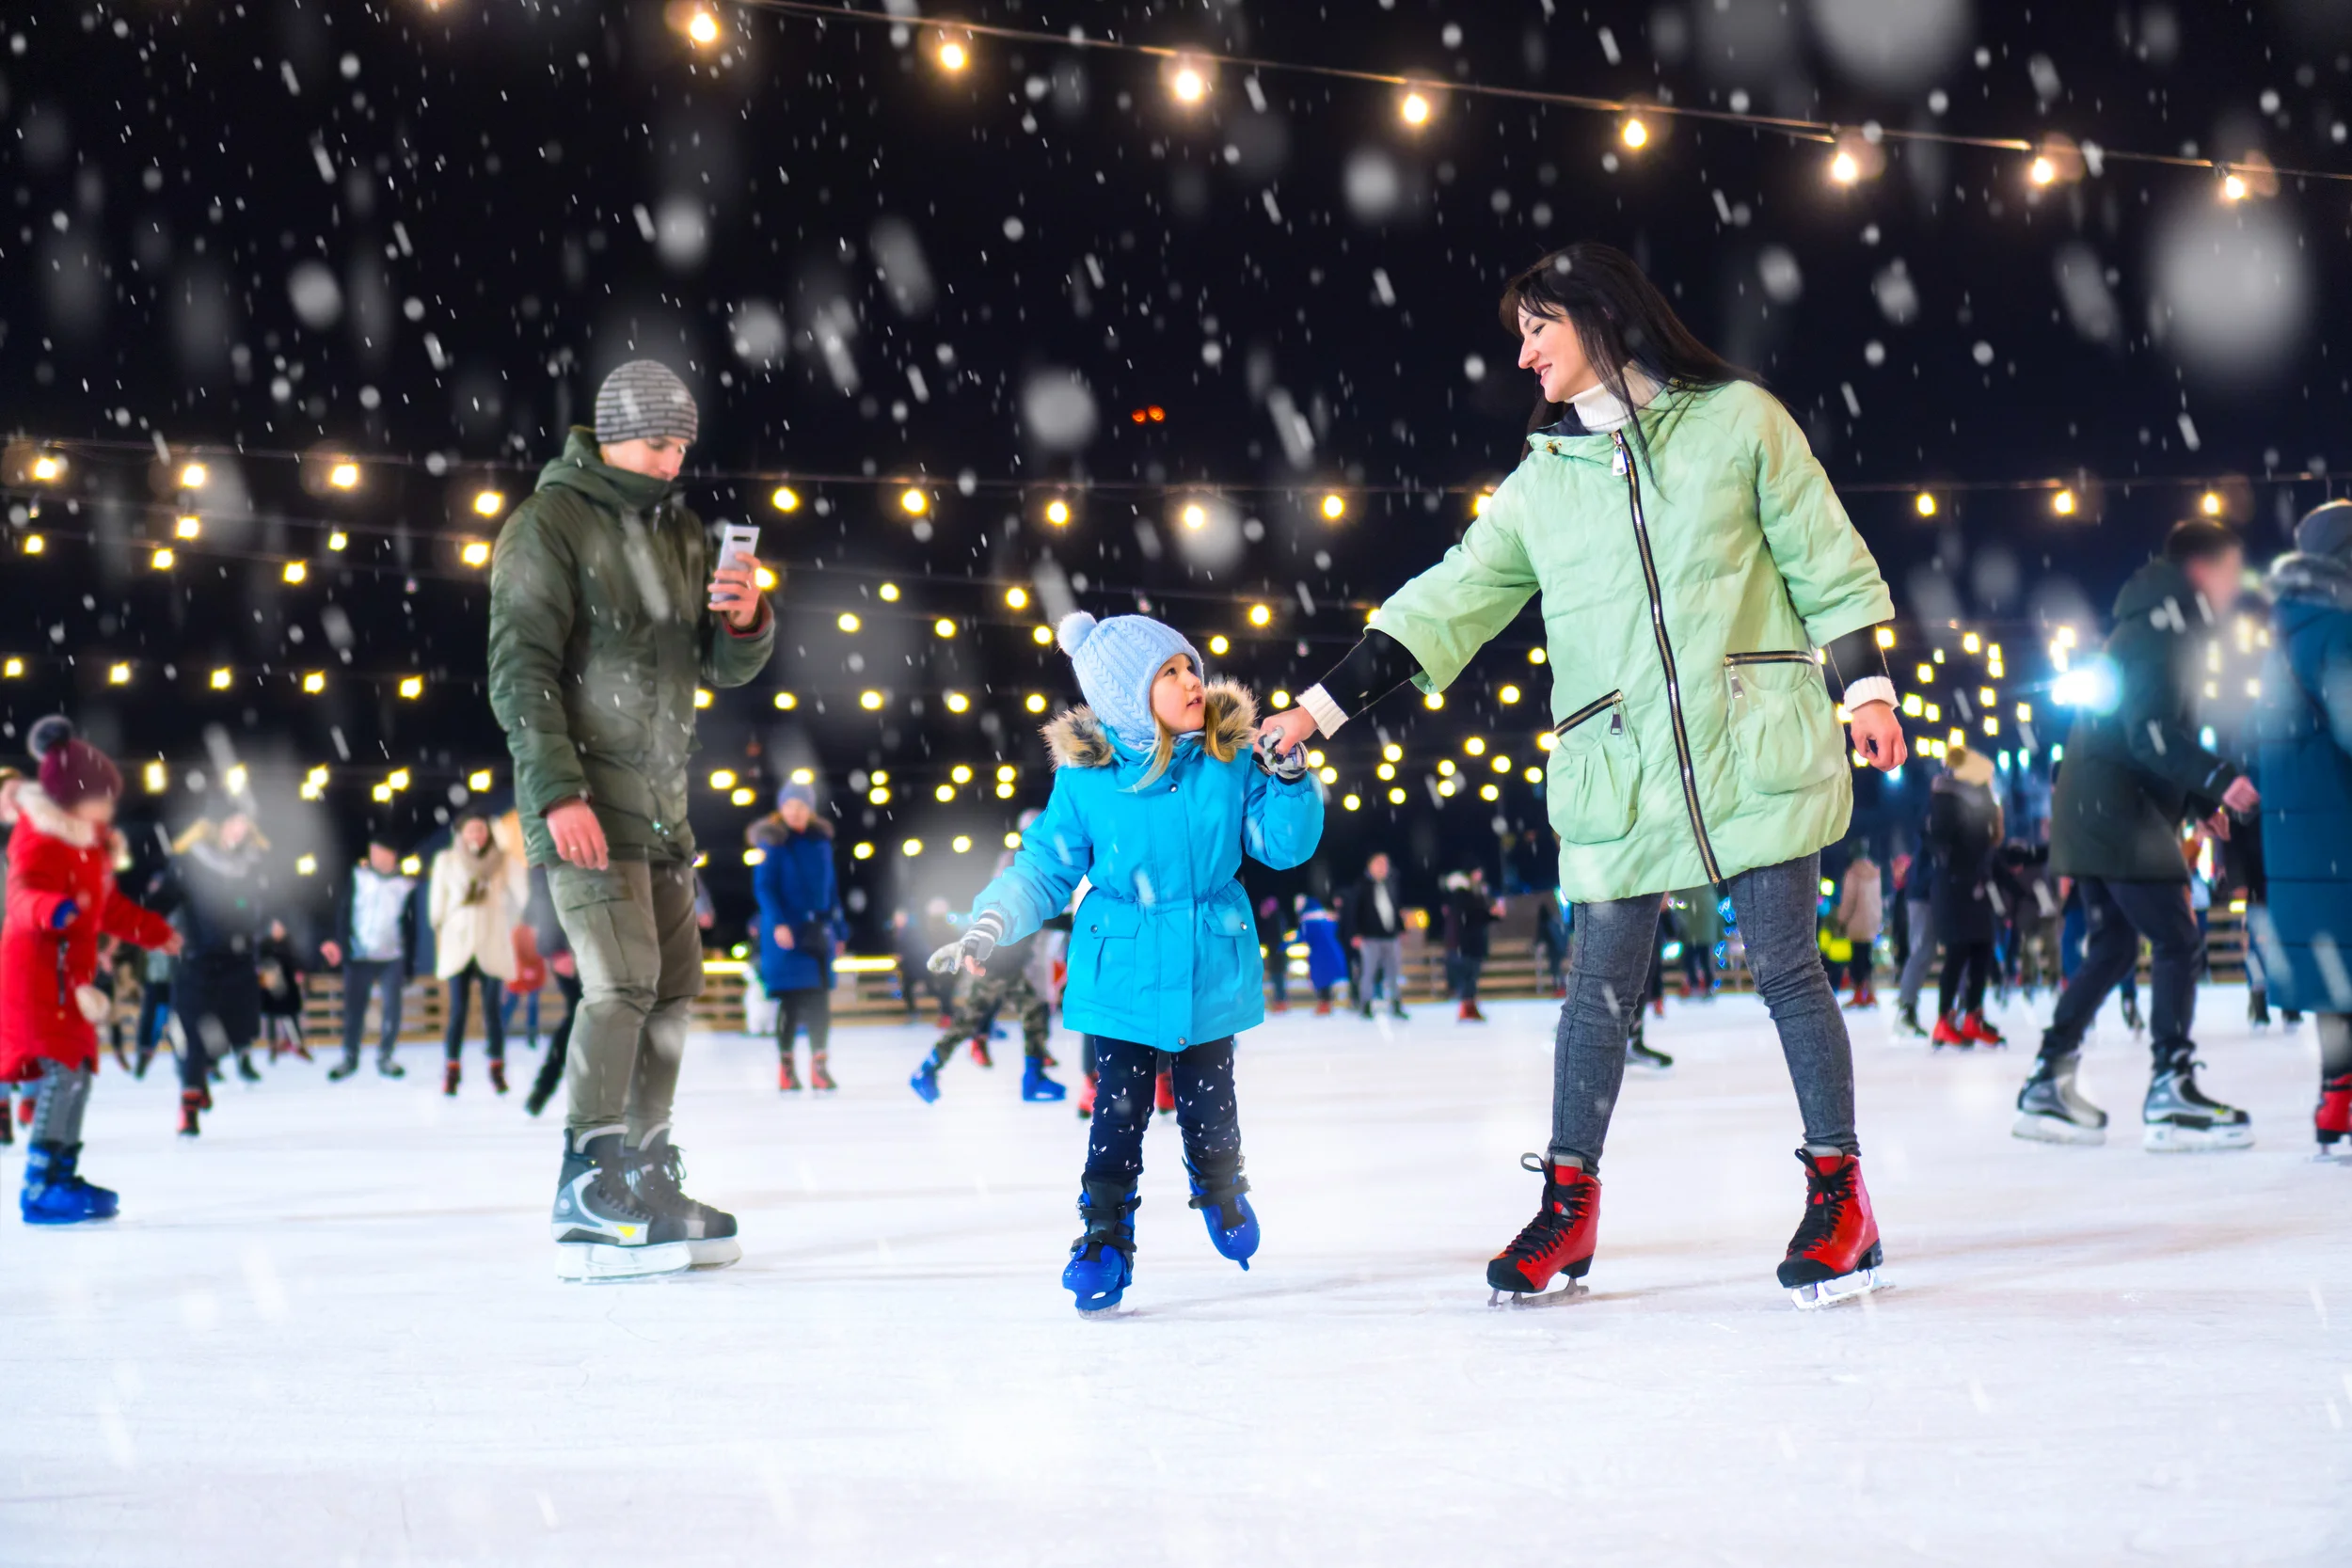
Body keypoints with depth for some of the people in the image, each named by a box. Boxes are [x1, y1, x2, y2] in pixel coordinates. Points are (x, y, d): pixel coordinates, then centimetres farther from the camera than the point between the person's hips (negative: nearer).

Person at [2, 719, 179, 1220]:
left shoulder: (91, 843, 13)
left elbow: (110, 907, 26)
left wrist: (155, 931, 34)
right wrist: (56, 909, -56)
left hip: (69, 973, 10)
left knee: (79, 1071, 15)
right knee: (61, 1070, -16)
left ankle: (63, 1176, 26)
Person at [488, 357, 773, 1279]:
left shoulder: (680, 533, 15)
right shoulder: (550, 525, -7)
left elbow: (724, 667, 15)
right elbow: (520, 669, -14)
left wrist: (746, 622, -9)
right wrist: (558, 791, -23)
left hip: (659, 800, 8)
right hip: (581, 797, -8)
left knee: (674, 982, 10)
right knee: (623, 980, -17)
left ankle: (644, 1176, 20)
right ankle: (590, 1191, -14)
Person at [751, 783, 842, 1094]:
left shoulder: (821, 840, 10)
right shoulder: (773, 842, -5)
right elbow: (763, 887, -10)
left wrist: (835, 926, 14)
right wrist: (778, 923, -21)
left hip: (817, 928, 5)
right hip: (786, 931, -5)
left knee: (819, 998, 0)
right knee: (792, 998, -3)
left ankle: (819, 1063, 3)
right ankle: (785, 1064, 6)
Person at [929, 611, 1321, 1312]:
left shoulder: (1232, 758, -7)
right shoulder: (1085, 776, -10)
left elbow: (1284, 845, -3)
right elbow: (1047, 866, -2)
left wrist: (1289, 778, -18)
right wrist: (990, 924, -14)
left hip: (1212, 970, 1)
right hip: (1123, 973, -1)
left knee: (1209, 1108, 10)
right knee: (1120, 1110, -2)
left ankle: (1221, 1192, 41)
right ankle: (1104, 1237, 13)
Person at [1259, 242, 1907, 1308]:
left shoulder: (1738, 419, 5)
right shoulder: (1541, 481, 12)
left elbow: (1823, 558, 7)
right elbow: (1450, 599, 8)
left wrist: (1865, 689, 0)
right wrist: (1321, 706, 1)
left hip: (1757, 747, -3)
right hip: (1618, 776, 3)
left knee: (1784, 967, -1)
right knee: (1599, 988, 3)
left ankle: (1838, 1189, 10)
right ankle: (1571, 1200, 15)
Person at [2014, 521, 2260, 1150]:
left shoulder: (2166, 627, 21)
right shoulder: (2163, 626, -13)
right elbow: (2150, 733, -23)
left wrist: (2202, 799, 18)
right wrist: (2218, 778, -29)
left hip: (2094, 811, 11)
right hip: (2117, 812, -11)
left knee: (2112, 948, 15)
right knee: (2178, 944, -9)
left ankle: (2047, 1085, 17)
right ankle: (2170, 1095, -10)